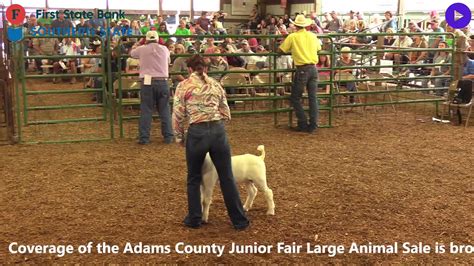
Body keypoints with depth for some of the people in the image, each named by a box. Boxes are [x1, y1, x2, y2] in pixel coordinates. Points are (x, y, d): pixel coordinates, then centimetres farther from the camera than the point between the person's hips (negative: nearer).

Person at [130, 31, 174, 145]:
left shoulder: (142, 49, 3)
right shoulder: (164, 49, 7)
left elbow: (132, 53, 25)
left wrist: (137, 44, 44)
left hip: (147, 82, -1)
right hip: (163, 81, 1)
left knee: (145, 111, 3)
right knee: (165, 110, 8)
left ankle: (144, 138, 4)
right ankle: (168, 136, 11)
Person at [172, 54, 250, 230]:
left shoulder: (184, 86, 4)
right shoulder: (216, 85, 13)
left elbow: (178, 115, 0)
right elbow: (226, 114, 12)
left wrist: (179, 137, 13)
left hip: (197, 133, -2)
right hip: (218, 131, 2)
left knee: (194, 178, 17)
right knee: (227, 177, 9)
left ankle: (194, 219, 26)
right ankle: (239, 220, 16)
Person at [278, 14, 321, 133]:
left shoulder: (292, 37, -3)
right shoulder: (313, 36, 9)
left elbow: (281, 50, 1)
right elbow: (318, 48, 22)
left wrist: (292, 49, 19)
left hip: (302, 70, -4)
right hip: (313, 68, 4)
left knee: (295, 98, 8)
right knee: (313, 98, 8)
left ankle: (303, 124, 7)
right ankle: (313, 126, 10)